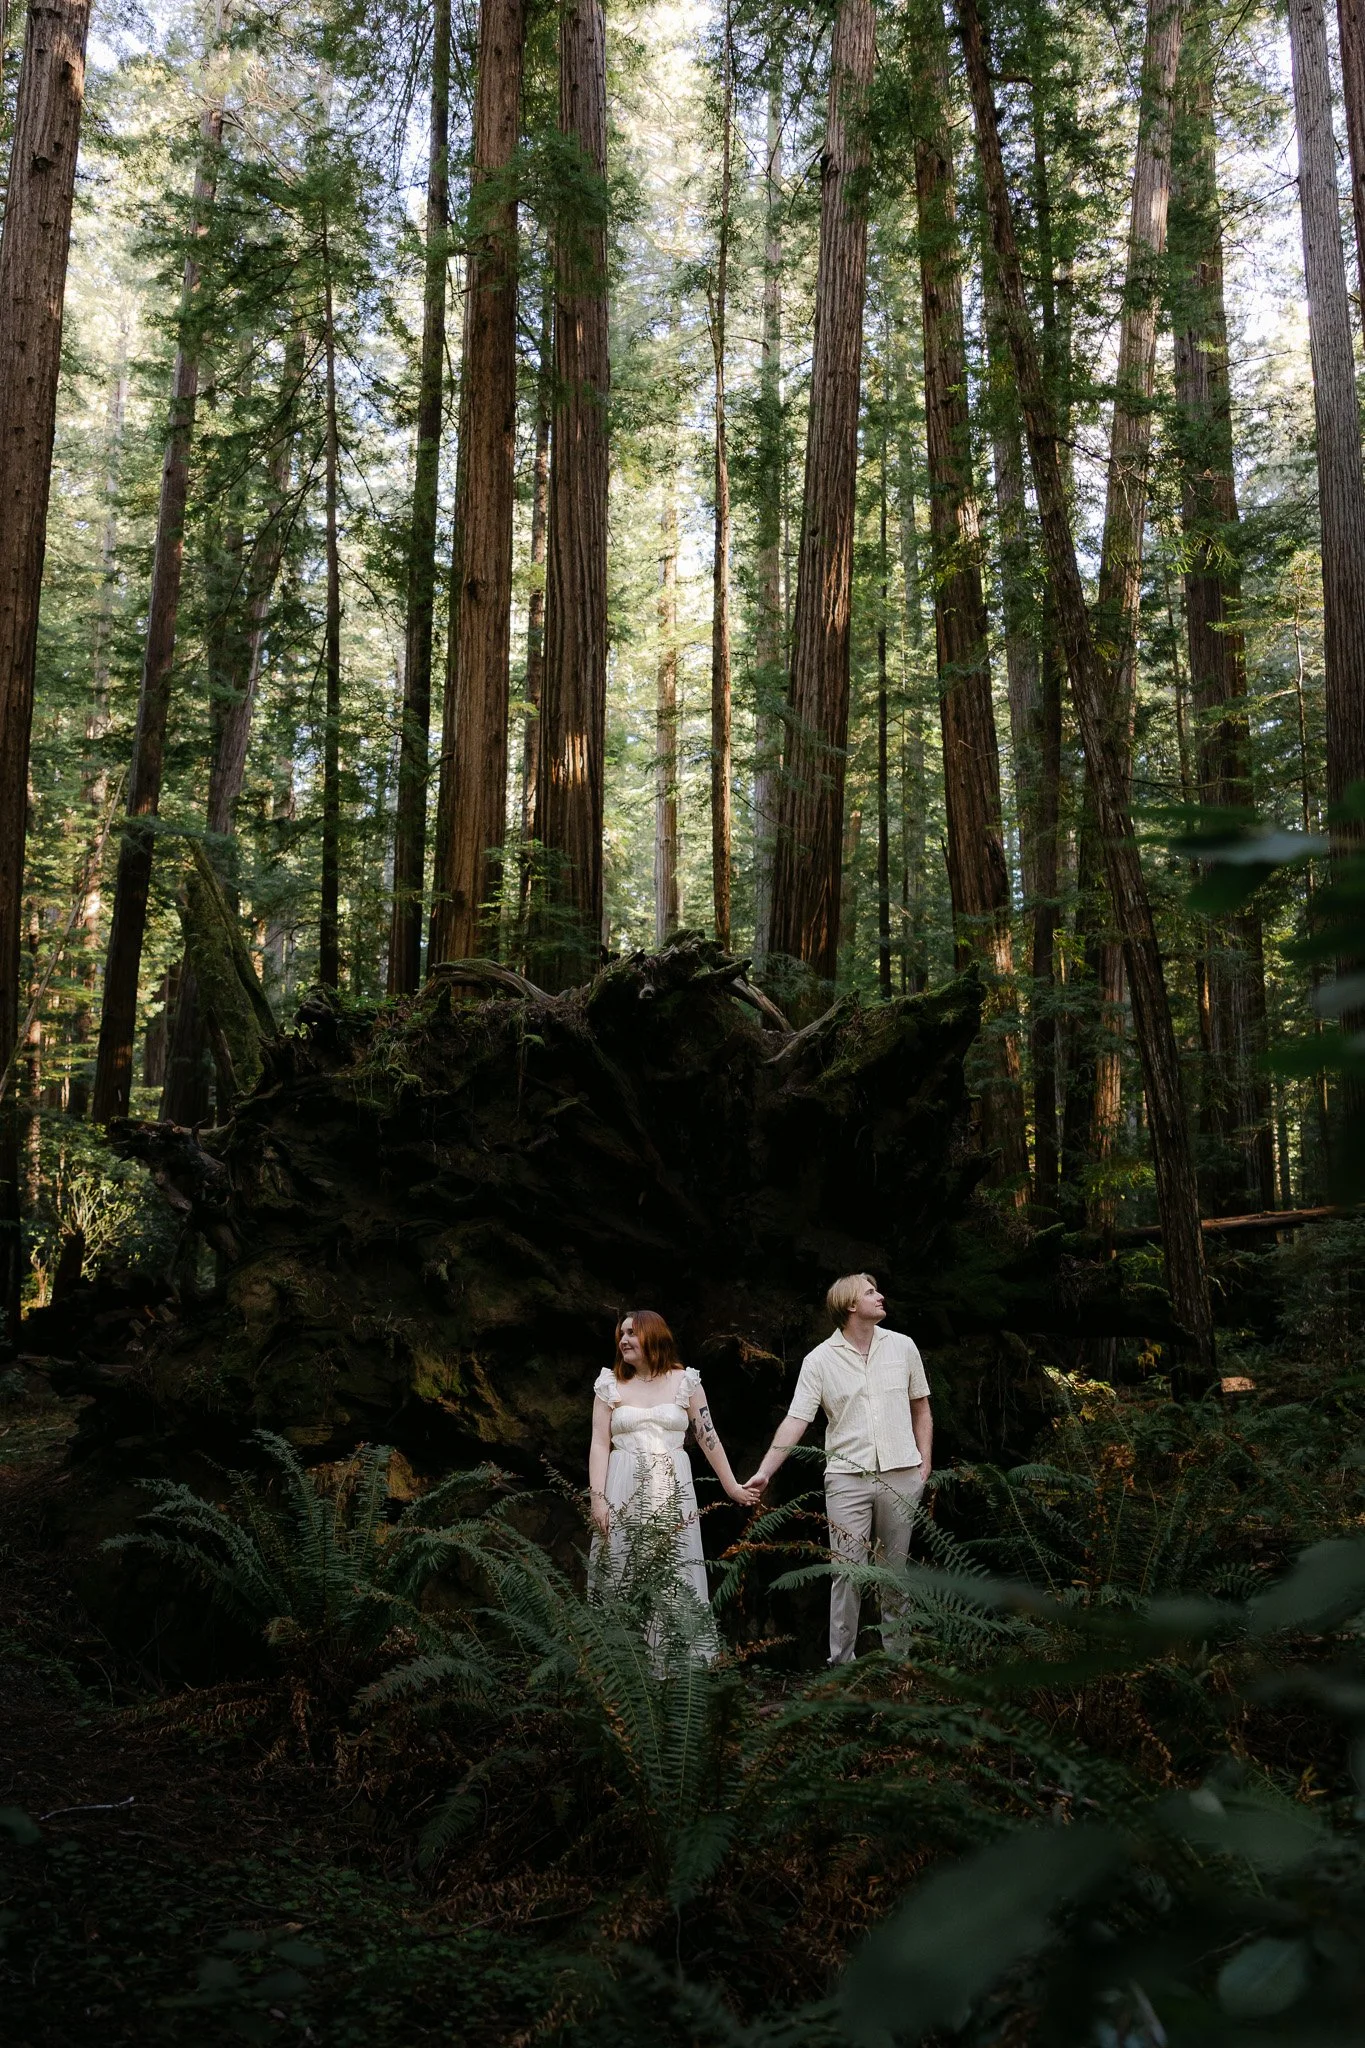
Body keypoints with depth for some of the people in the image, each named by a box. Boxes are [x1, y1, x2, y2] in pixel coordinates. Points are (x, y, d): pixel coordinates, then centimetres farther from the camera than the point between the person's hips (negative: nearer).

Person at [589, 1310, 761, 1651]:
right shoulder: (610, 1384, 6)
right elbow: (600, 1445, 1)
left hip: (672, 1494, 0)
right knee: (617, 1582, 1)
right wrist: (598, 1497, -8)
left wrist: (732, 1486, 8)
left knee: (676, 1583, 0)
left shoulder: (685, 1381, 5)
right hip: (623, 1494, 1)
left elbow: (708, 1437, 8)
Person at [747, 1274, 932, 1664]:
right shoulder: (819, 1360, -4)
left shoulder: (902, 1347, 4)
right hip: (848, 1478, -2)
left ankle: (898, 1656, 22)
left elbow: (921, 1406, 14)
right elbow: (796, 1420, -8)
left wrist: (925, 1458, 5)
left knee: (898, 1569, 10)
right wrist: (764, 1471, -17)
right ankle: (841, 1661, 7)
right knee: (847, 1571, -2)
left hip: (901, 1475, 2)